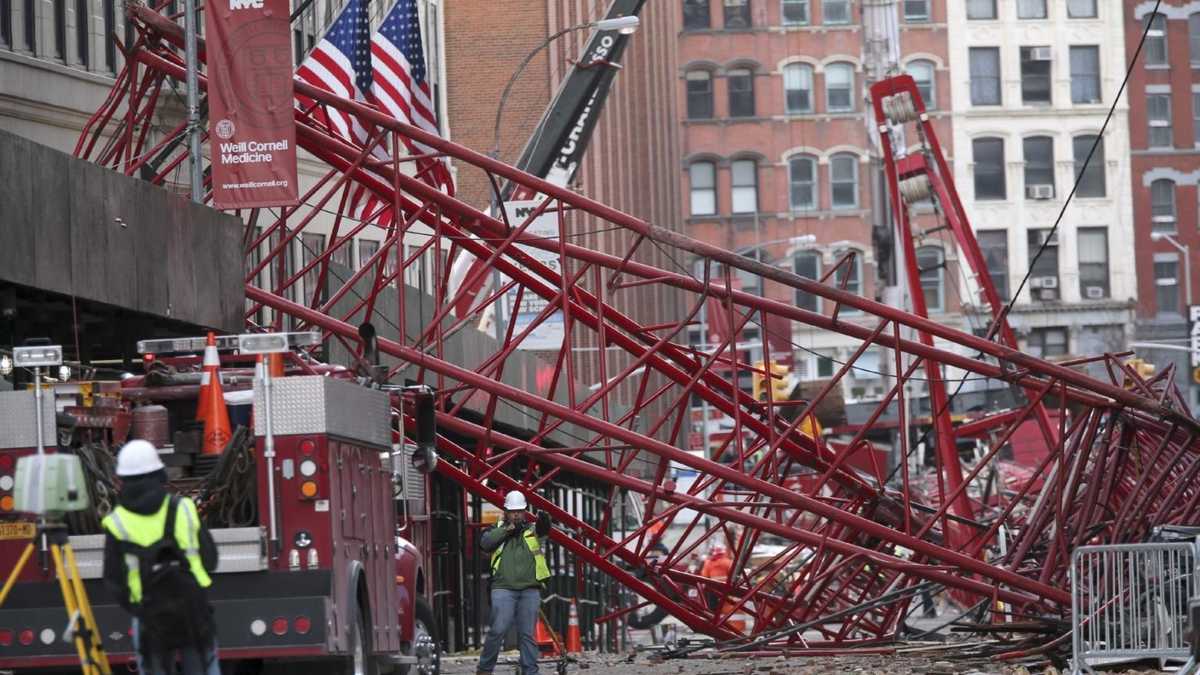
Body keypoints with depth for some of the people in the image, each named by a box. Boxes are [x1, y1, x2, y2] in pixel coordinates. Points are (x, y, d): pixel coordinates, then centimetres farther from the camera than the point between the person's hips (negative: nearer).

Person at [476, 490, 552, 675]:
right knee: (498, 630, -11)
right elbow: (485, 543, -3)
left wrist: (544, 522, -34)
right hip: (504, 588, -1)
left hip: (530, 590, 1)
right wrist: (506, 530, -7)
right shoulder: (497, 530, 16)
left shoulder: (532, 530, 13)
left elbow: (544, 530, -10)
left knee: (527, 634, 1)